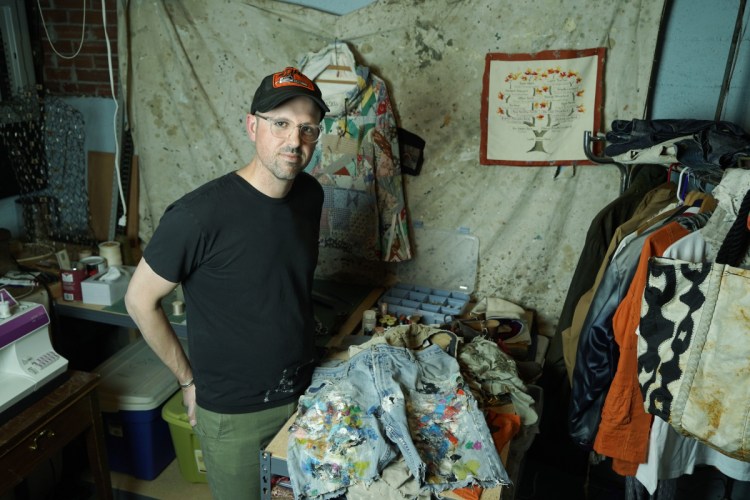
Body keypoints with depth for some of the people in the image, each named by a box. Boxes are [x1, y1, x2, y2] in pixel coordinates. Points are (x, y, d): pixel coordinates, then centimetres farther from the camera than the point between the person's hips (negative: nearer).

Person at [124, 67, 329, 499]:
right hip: (235, 413, -5)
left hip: (305, 393, 6)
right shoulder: (198, 215, -25)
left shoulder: (311, 194, -5)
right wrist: (188, 378, -6)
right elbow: (141, 301, -13)